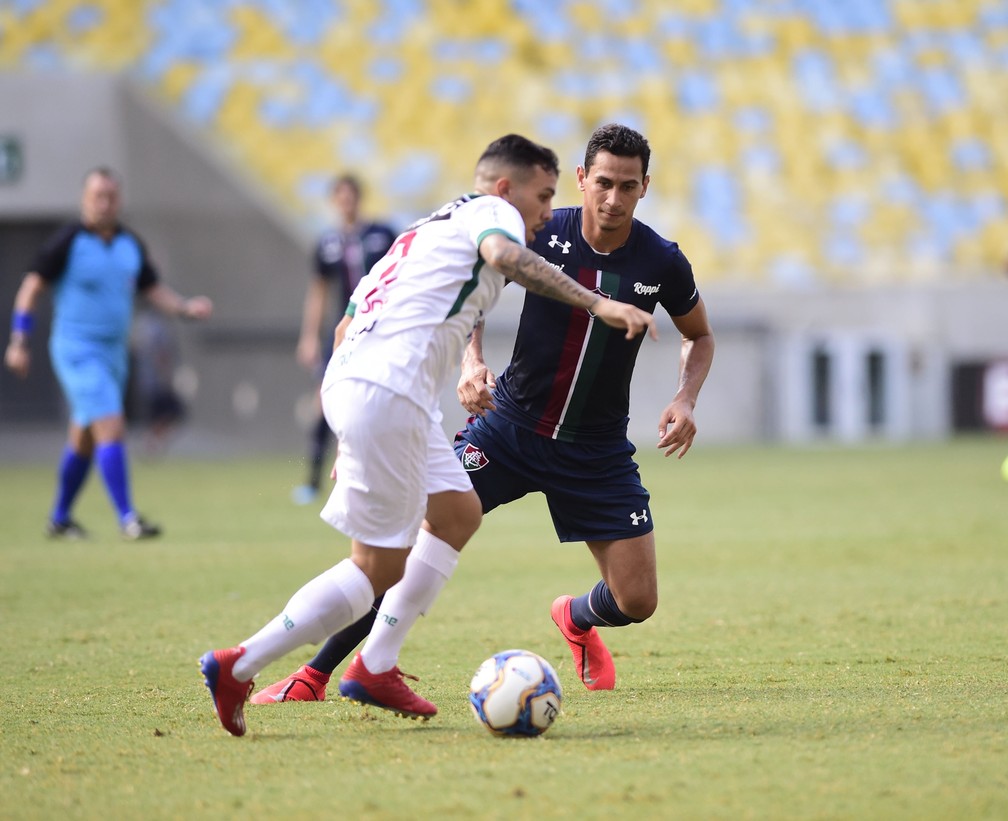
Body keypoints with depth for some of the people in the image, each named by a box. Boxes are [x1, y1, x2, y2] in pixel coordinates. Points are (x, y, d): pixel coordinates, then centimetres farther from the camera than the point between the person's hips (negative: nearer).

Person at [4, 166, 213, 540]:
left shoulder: (130, 244, 8)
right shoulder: (68, 241, -10)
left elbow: (155, 292, 13)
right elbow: (31, 287, -6)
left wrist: (188, 307, -5)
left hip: (114, 351, 7)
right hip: (77, 351, -7)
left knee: (84, 439, 14)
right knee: (111, 427, -18)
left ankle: (60, 519, 27)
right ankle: (127, 519, -18)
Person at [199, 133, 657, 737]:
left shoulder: (427, 229, 30)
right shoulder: (489, 211, 4)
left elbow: (347, 324, 30)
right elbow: (503, 255, -22)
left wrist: (351, 436, 33)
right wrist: (597, 304, -30)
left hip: (350, 378, 10)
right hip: (386, 393, -10)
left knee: (458, 513, 19)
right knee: (380, 568, -6)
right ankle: (238, 669, -7)